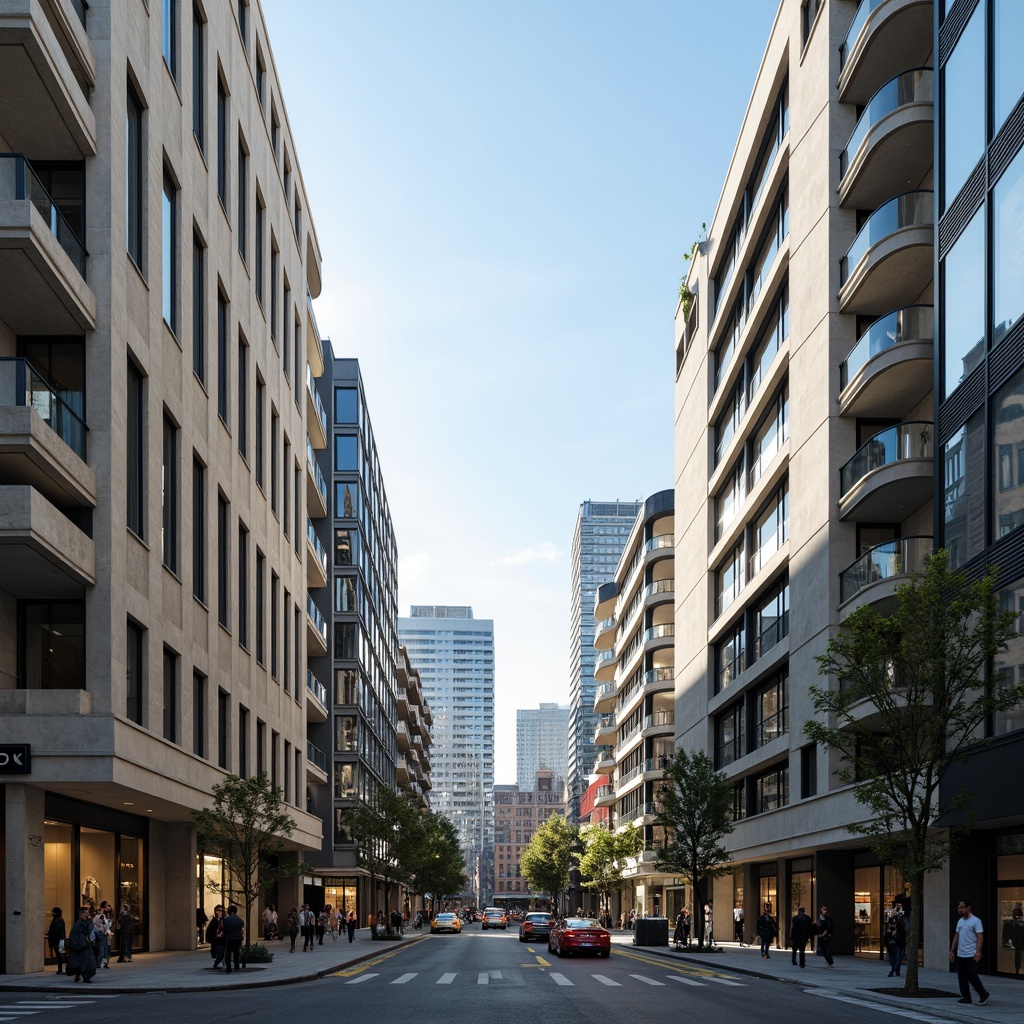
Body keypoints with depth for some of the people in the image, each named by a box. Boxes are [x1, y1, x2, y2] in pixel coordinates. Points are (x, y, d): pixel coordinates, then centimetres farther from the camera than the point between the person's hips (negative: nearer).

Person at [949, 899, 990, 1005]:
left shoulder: (975, 921, -9)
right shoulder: (960, 921, 15)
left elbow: (980, 937, -14)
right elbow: (956, 937, 19)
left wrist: (978, 952, -22)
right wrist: (952, 951, 15)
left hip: (971, 955, -8)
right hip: (960, 955, 8)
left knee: (972, 976, -5)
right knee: (962, 977, 6)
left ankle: (984, 994, 10)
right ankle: (966, 997, 12)